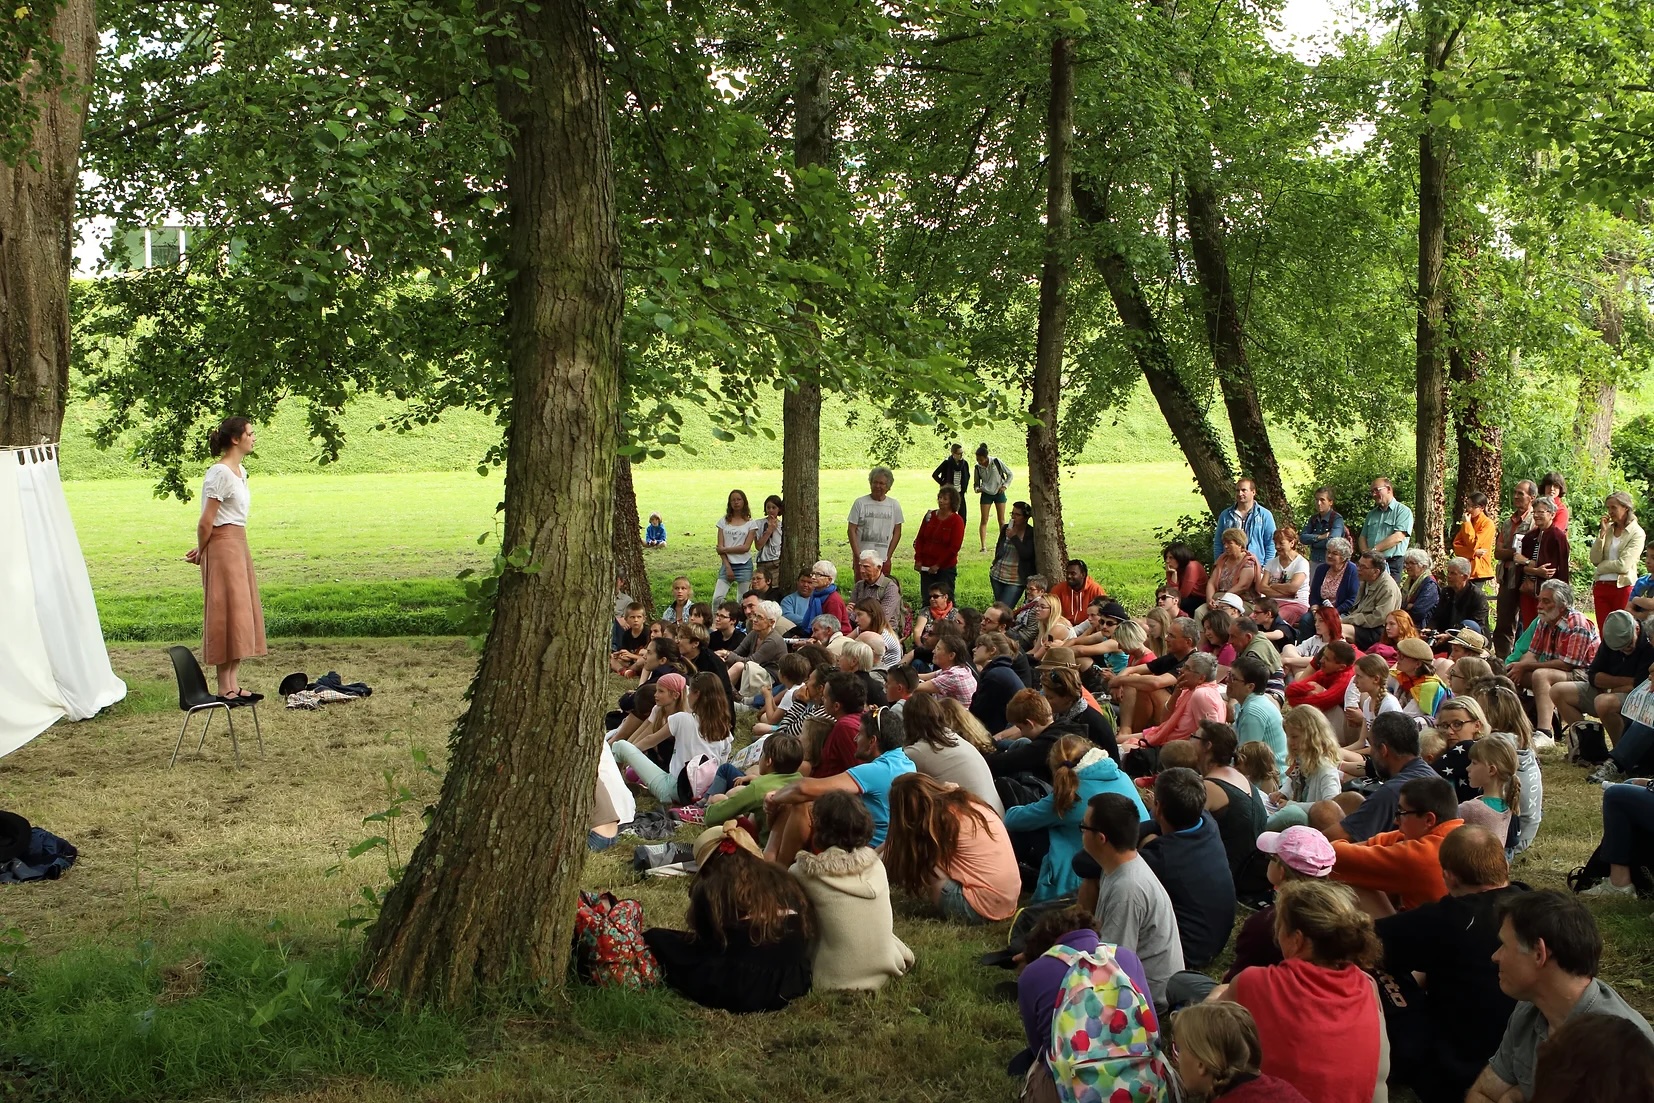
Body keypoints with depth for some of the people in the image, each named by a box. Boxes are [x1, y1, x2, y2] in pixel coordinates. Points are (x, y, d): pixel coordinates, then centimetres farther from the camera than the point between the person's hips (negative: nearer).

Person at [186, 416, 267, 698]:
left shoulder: (240, 471, 13)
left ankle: (234, 684, 14)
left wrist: (201, 550, 6)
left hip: (239, 546, 9)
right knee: (226, 614, -5)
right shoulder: (220, 473, -16)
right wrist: (200, 553, -1)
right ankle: (224, 688, -1)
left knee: (241, 614, 9)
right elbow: (206, 522, -15)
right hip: (223, 546, -9)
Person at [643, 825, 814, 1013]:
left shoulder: (710, 888, -2)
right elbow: (809, 928, 16)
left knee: (655, 937, 11)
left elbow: (704, 939, 10)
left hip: (736, 991, -5)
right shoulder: (785, 881, 10)